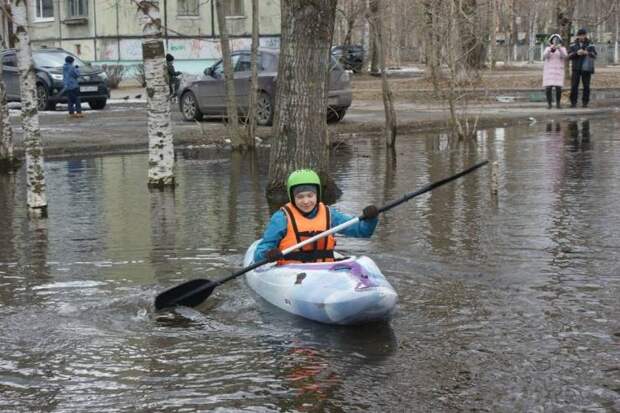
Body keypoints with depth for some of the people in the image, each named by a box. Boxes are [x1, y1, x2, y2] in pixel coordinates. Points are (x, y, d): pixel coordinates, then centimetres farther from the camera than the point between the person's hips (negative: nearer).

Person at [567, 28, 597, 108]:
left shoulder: (590, 45, 3)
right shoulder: (573, 45, 7)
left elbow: (594, 55, -6)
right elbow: (569, 56, 0)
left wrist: (587, 53, -26)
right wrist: (577, 53, -19)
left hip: (587, 69, -1)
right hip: (576, 69, 1)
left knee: (586, 86, 1)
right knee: (574, 86, -4)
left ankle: (585, 102, 8)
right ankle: (573, 102, 1)